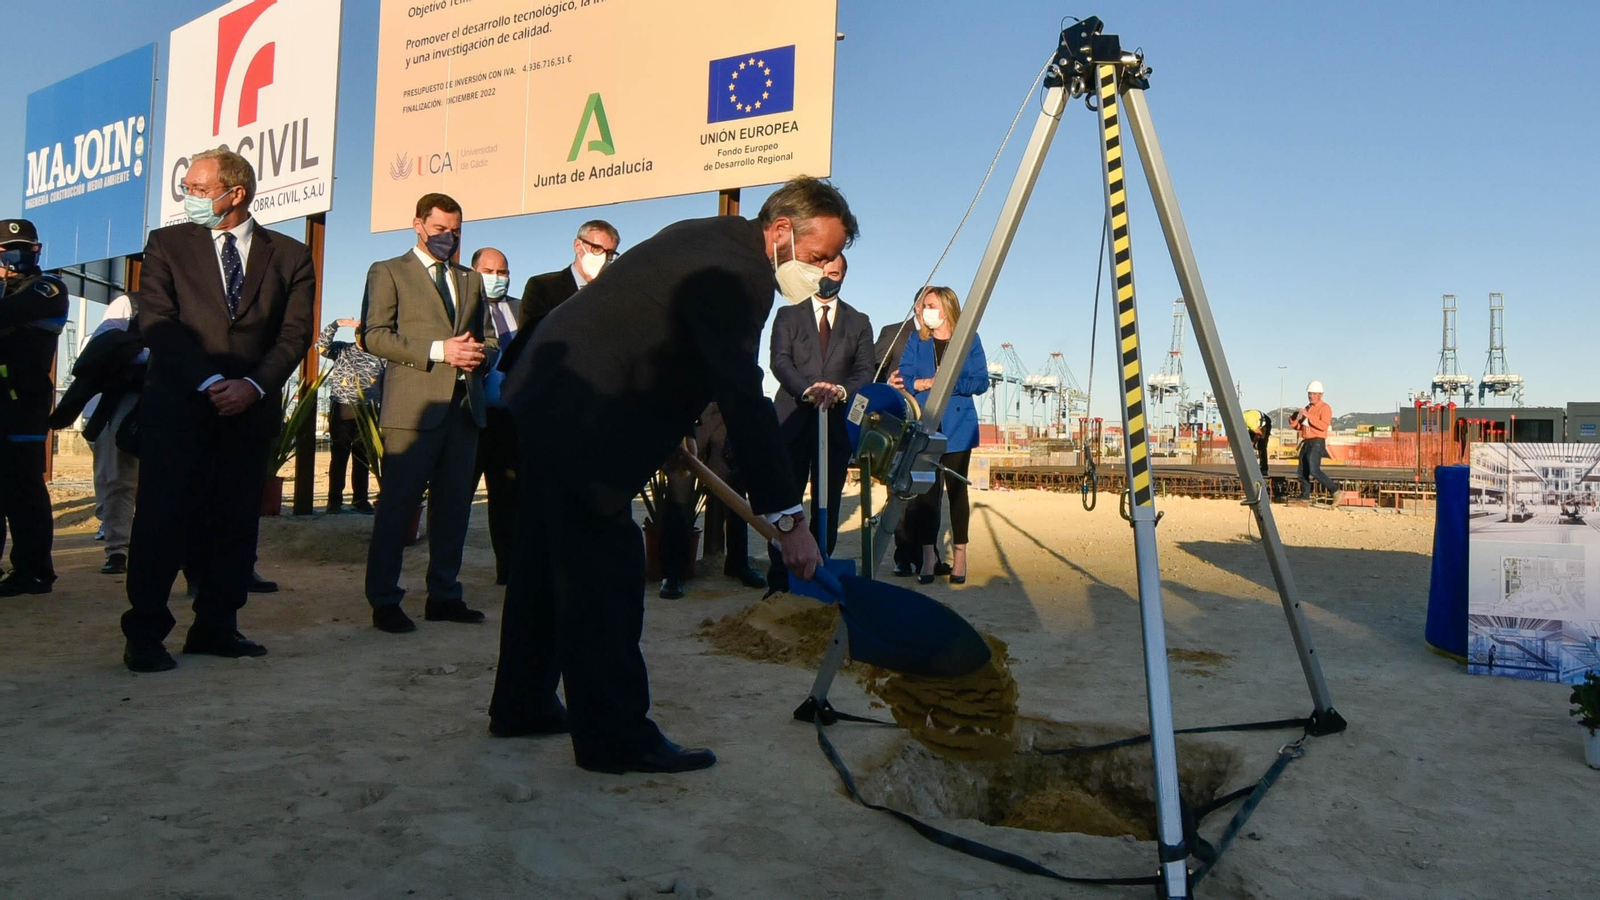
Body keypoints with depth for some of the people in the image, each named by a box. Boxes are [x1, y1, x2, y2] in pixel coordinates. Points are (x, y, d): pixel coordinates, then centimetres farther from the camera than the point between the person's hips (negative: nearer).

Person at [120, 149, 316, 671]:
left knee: (234, 525, 5)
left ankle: (216, 627, 16)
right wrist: (211, 382, -14)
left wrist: (254, 385, -13)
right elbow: (156, 322, -3)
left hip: (250, 411, 1)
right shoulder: (167, 244, 8)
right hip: (177, 408, -1)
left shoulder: (289, 255, 9)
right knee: (162, 522, -2)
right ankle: (145, 635, 8)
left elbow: (296, 333, 1)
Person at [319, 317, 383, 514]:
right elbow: (321, 346, -10)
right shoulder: (342, 349, 6)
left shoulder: (380, 357, 9)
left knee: (362, 458, 7)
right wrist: (336, 324, -18)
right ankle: (335, 500, 7)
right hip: (341, 412, -2)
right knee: (339, 457, 2)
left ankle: (360, 499, 15)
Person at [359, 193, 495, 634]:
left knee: (454, 503, 7)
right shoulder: (388, 272, 6)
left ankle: (444, 594, 17)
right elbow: (374, 336, -5)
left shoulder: (471, 280, 23)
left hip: (464, 404, 5)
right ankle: (384, 601, 6)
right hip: (414, 406, -5)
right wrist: (438, 350, -15)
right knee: (399, 503, -3)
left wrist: (480, 351, 2)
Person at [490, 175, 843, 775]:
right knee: (606, 573, -6)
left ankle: (522, 705, 30)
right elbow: (743, 399, -25)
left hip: (547, 397, 11)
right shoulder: (735, 272, -19)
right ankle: (616, 736, 3)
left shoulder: (711, 239, 13)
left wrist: (667, 424, 25)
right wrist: (787, 518, -24)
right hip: (580, 417, -11)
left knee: (548, 560, 17)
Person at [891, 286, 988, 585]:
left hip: (957, 427, -1)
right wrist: (921, 384, -16)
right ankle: (928, 558, 4)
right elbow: (905, 379, 3)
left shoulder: (970, 340, 5)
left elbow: (981, 382, -2)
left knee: (957, 489, 3)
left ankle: (959, 556, 11)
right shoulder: (916, 341, 11)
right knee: (926, 490, -2)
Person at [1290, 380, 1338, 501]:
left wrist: (1308, 416, -23)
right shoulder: (1307, 408, 21)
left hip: (1317, 442, -8)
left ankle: (1335, 491, -16)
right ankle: (1304, 497, 12)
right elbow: (1299, 426, 21)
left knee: (1314, 470, -21)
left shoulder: (1325, 408, -3)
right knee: (1303, 472, 6)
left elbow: (1324, 425, -19)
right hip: (1306, 442, 8)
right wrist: (1293, 420, 0)